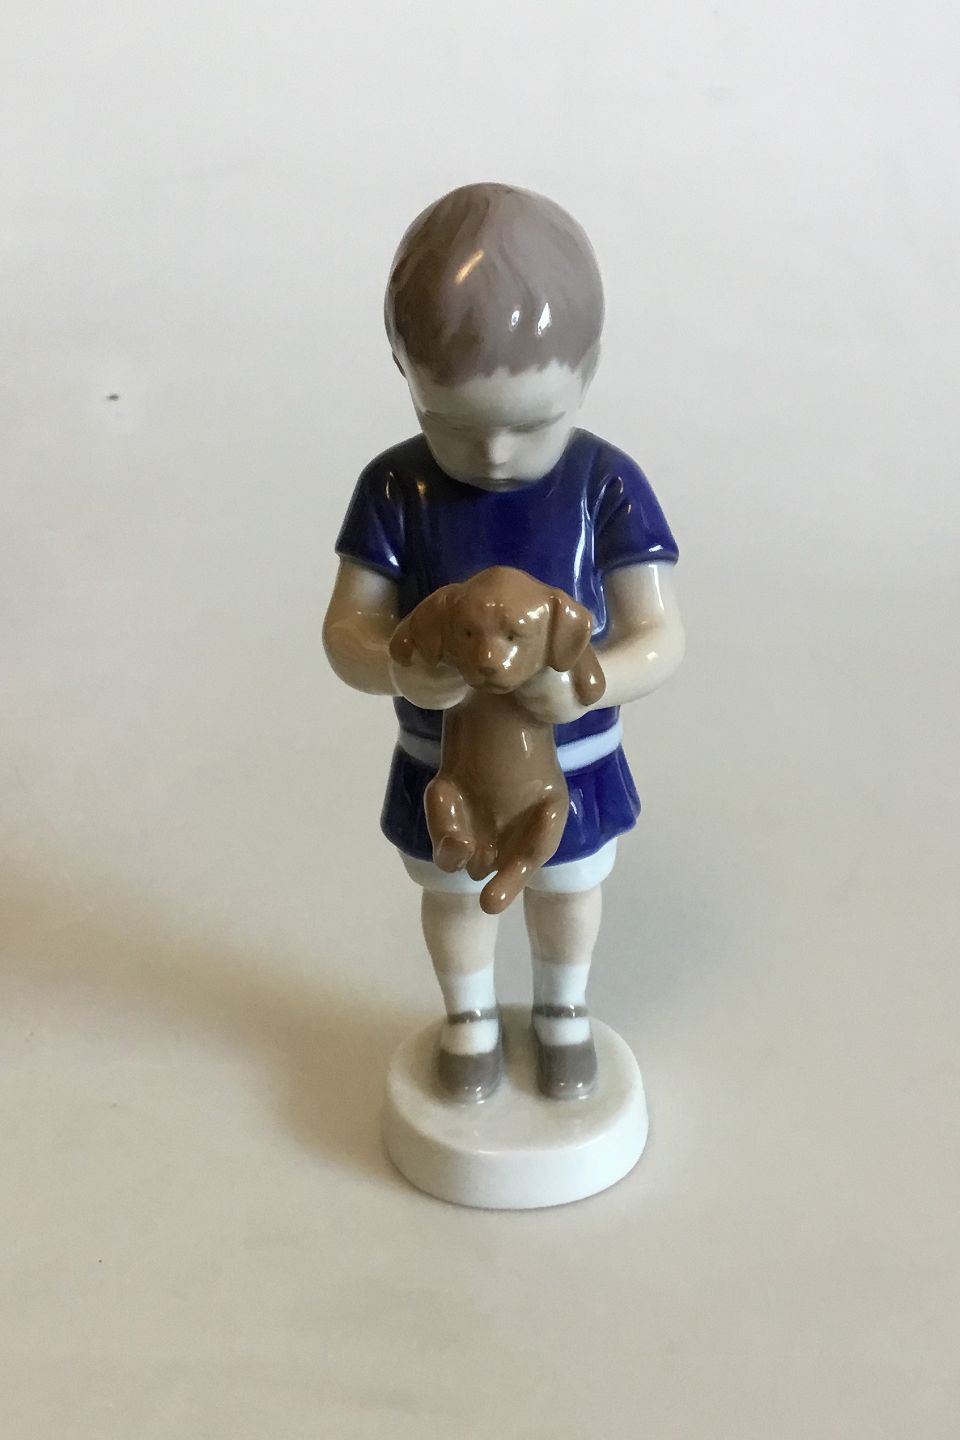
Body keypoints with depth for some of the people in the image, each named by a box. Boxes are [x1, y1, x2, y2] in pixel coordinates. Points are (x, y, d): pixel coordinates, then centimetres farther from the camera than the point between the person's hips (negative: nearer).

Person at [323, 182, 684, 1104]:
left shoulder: (607, 486, -23)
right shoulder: (395, 488, -20)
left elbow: (660, 638, -21)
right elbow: (346, 630, -18)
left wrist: (589, 681, -43)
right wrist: (398, 671, -42)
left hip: (571, 767, 0)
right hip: (442, 769, 1)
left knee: (566, 896, 27)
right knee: (453, 898, 26)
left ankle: (563, 1010, 57)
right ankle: (469, 1016, 55)